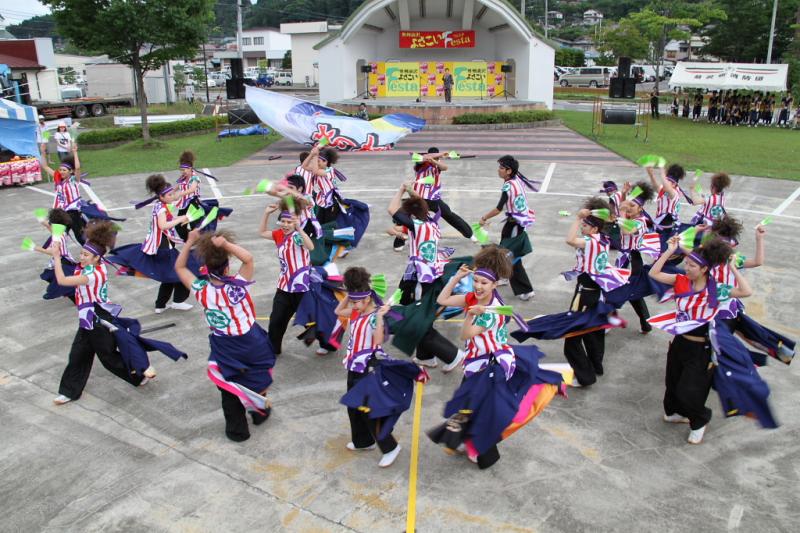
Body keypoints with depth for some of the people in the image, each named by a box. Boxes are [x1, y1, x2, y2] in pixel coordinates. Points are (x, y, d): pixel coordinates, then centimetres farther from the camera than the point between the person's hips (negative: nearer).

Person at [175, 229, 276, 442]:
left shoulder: (202, 291, -17)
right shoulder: (237, 286, -24)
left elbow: (179, 267, -6)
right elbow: (249, 259, -18)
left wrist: (190, 242, -9)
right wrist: (226, 244, -29)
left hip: (224, 347, 1)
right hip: (250, 341, -1)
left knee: (230, 389, 15)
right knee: (258, 378, 24)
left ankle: (237, 429, 25)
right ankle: (260, 411, 44)